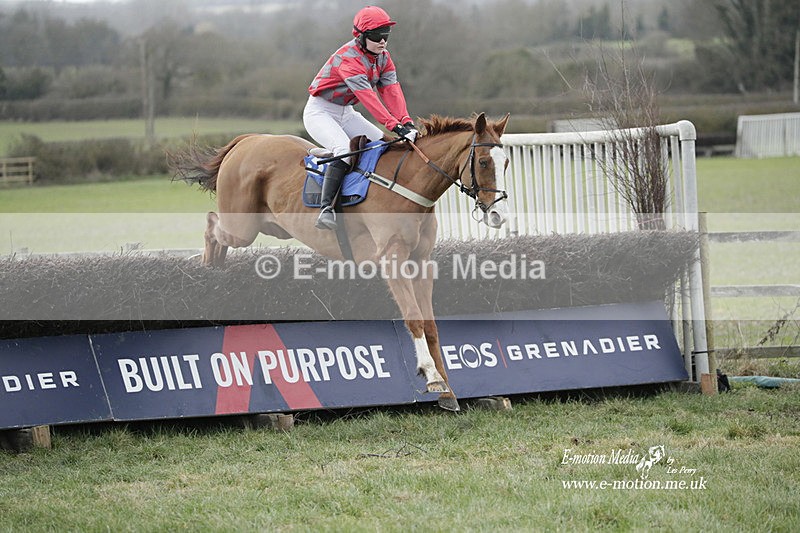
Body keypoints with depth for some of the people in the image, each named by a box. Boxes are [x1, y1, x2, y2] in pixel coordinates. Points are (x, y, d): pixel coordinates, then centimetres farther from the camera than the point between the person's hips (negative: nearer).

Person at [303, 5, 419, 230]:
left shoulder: (383, 57, 0)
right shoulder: (349, 58, -27)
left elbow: (391, 91, -11)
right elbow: (368, 96, -37)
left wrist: (406, 122, -27)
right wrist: (394, 126, -44)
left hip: (346, 113, 9)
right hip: (320, 112, -9)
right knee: (345, 150, -32)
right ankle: (326, 209, -39)